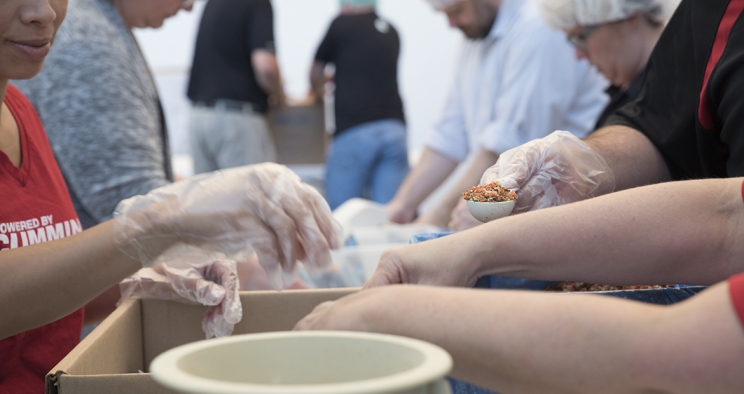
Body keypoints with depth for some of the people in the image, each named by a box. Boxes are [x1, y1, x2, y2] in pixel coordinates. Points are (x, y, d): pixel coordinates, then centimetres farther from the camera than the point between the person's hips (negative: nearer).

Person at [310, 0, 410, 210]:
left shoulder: (342, 24, 5)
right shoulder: (391, 32, 18)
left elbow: (315, 75, 19)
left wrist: (319, 92, 41)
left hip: (353, 131, -4)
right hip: (395, 128, 5)